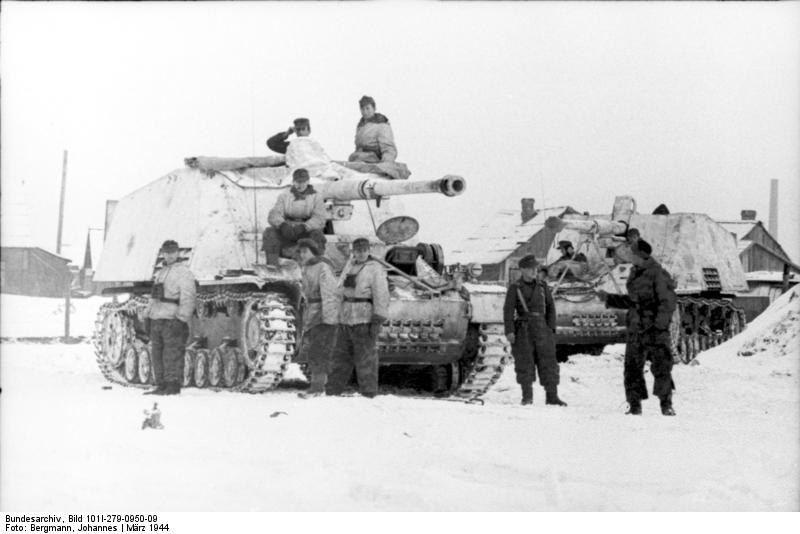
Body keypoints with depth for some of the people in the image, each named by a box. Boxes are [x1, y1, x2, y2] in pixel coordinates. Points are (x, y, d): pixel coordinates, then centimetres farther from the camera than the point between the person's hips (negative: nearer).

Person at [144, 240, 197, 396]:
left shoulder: (183, 272, -2)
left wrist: (181, 318, -18)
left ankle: (173, 386, -5)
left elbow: (188, 298, -11)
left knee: (172, 355, -8)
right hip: (156, 319, 8)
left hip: (172, 321, -8)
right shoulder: (160, 273, 23)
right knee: (156, 355, 7)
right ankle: (161, 386, 13)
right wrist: (148, 315, 20)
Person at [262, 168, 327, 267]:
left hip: (306, 233, -2)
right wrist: (282, 225, -25)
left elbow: (320, 219, -8)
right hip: (286, 233, 2)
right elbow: (274, 215, -1)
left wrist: (303, 226, -28)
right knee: (270, 232, -25)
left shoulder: (316, 197, 7)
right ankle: (271, 266, -35)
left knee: (317, 235, -34)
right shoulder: (284, 196, 13)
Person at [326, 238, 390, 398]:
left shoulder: (375, 269, -7)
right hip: (346, 320, 8)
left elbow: (381, 296, -13)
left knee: (366, 360, -5)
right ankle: (331, 393, 15)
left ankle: (368, 395, -1)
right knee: (341, 356, 10)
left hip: (365, 320, -8)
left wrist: (377, 321, -20)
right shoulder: (350, 269, 17)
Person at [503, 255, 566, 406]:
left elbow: (550, 307, 12)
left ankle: (552, 396, 4)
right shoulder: (514, 287, 1)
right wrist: (509, 331, -12)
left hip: (541, 327, 3)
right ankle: (527, 396, 7)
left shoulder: (542, 286, 9)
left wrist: (551, 328, 3)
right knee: (524, 362, -1)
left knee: (548, 361, 0)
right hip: (523, 329, -2)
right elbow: (508, 310, -3)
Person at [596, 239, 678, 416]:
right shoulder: (635, 274, 14)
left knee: (661, 366, -7)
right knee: (632, 368, 5)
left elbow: (668, 302, -13)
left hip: (656, 329, -7)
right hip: (635, 328, 7)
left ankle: (666, 404, 1)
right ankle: (635, 405, 12)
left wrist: (659, 324, -21)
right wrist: (609, 298, 24)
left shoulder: (658, 274, -9)